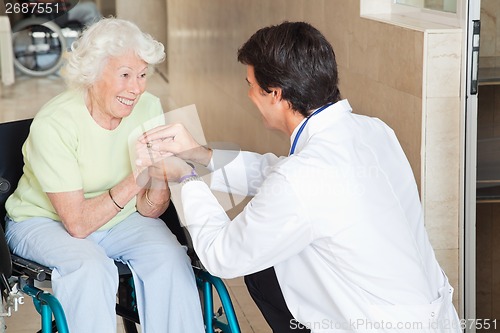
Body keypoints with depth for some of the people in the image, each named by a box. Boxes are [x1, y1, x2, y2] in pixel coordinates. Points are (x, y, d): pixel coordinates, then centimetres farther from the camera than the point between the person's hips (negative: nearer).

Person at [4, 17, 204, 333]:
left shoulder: (148, 108, -13)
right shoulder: (53, 124, -25)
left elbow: (148, 211, -9)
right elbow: (77, 223, -26)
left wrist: (160, 181, -31)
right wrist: (132, 183, -38)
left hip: (120, 218, 4)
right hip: (44, 222, -4)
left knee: (171, 256, -23)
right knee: (91, 266, -33)